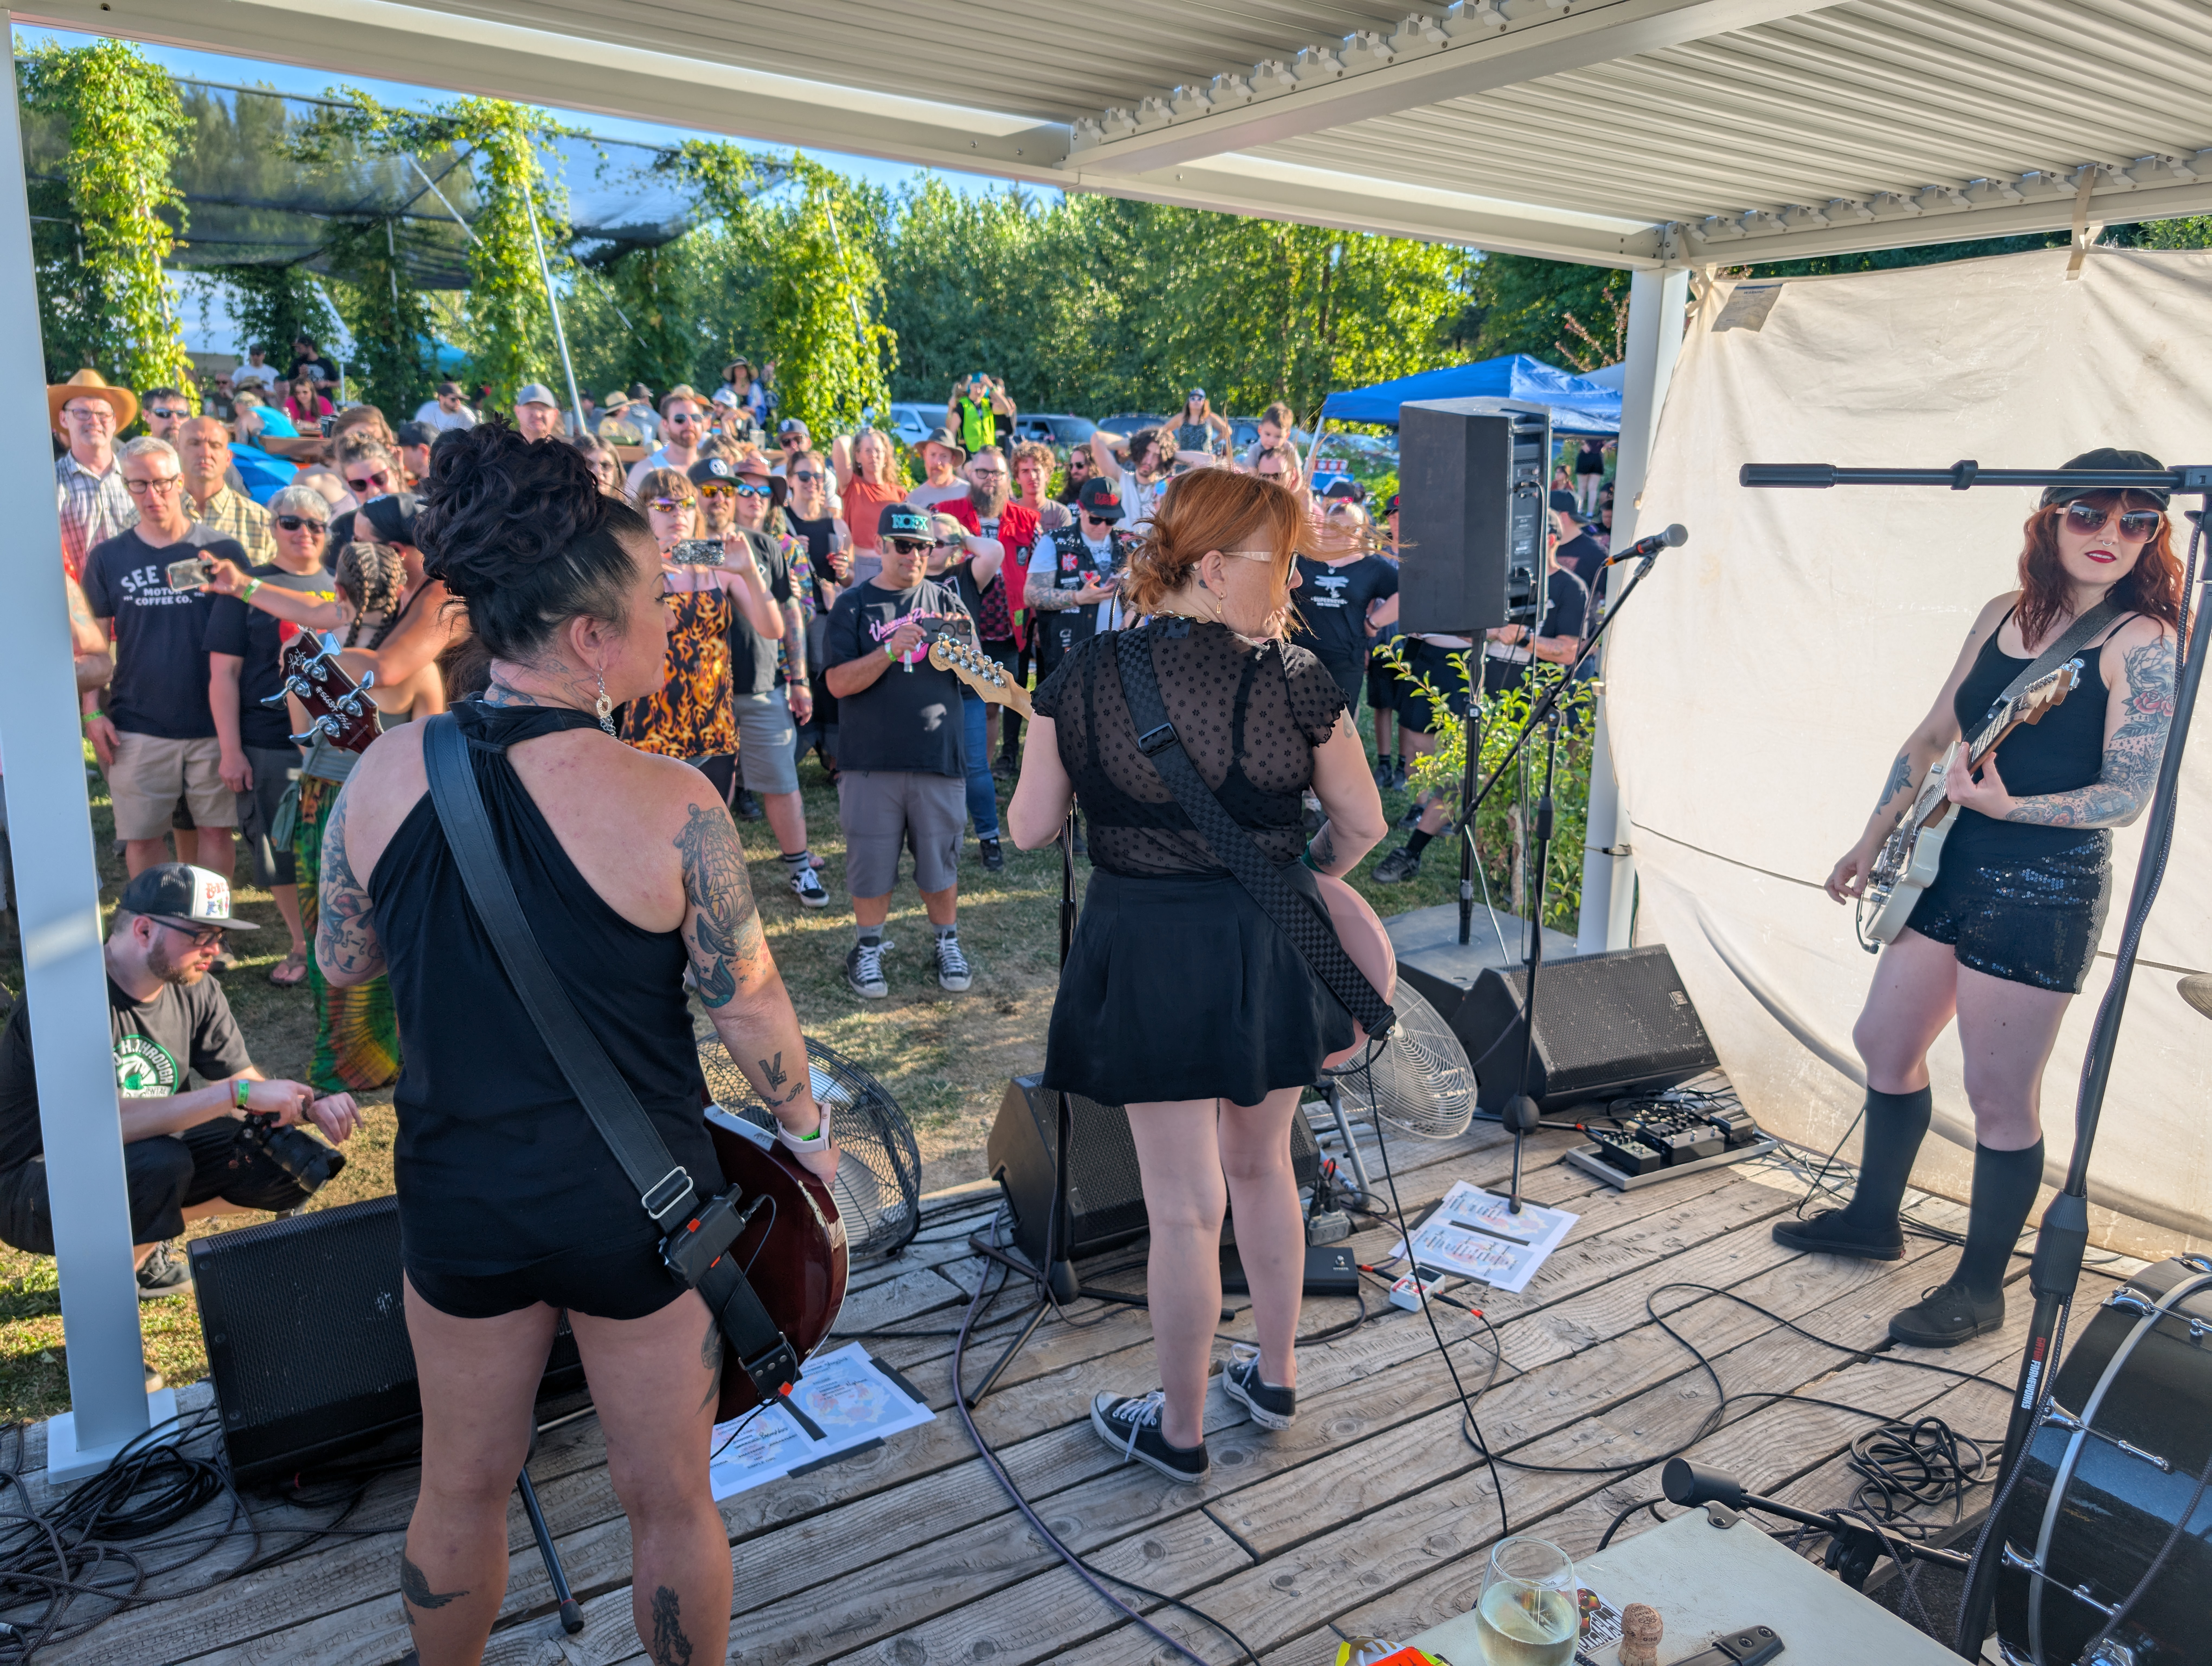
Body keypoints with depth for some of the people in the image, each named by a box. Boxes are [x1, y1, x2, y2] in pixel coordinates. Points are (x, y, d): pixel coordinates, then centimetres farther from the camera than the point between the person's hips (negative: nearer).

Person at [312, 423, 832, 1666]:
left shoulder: (386, 772, -9)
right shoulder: (669, 804, -22)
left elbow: (342, 964, 5)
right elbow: (749, 1005, -14)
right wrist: (808, 1127, 4)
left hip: (457, 1191, 4)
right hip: (637, 1199, -3)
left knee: (463, 1489, 26)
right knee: (670, 1498, 19)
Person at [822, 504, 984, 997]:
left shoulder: (945, 601, 9)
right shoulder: (854, 605, 2)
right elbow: (839, 683, -8)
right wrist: (892, 650, -21)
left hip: (937, 753, 2)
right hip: (871, 757, -1)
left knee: (941, 856, 9)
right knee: (871, 859, 7)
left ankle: (947, 944, 27)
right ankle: (868, 949, 25)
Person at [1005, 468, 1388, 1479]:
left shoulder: (1084, 674, -9)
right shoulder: (1292, 678, -10)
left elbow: (1030, 829, -3)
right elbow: (1363, 824, -2)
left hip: (1147, 955, -1)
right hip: (1271, 951, 1)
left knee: (1184, 1206, 9)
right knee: (1262, 1167, 23)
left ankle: (1178, 1431, 28)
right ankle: (1277, 1377, 41)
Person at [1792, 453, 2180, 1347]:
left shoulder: (2142, 642, -12)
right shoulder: (2006, 613, 7)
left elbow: (2129, 795, -16)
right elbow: (1932, 735, 13)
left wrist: (2005, 807, -29)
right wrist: (1875, 837, 15)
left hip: (2042, 893, -7)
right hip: (1950, 869, 7)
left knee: (2000, 1097, 0)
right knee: (1885, 1044, 16)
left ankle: (1980, 1286, 18)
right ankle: (1874, 1217, 36)